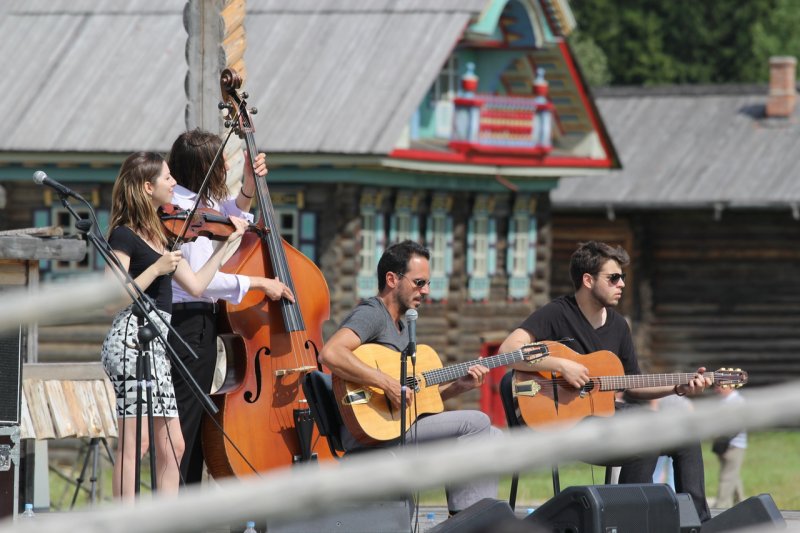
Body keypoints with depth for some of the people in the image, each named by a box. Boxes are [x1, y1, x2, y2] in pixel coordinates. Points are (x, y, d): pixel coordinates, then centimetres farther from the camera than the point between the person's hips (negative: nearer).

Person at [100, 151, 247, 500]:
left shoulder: (159, 234, 19)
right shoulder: (124, 235, -7)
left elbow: (195, 284, 21)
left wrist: (228, 243, 23)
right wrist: (156, 269, -17)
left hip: (158, 340, 9)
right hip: (132, 336, -9)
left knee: (172, 445, 6)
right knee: (135, 441, -12)